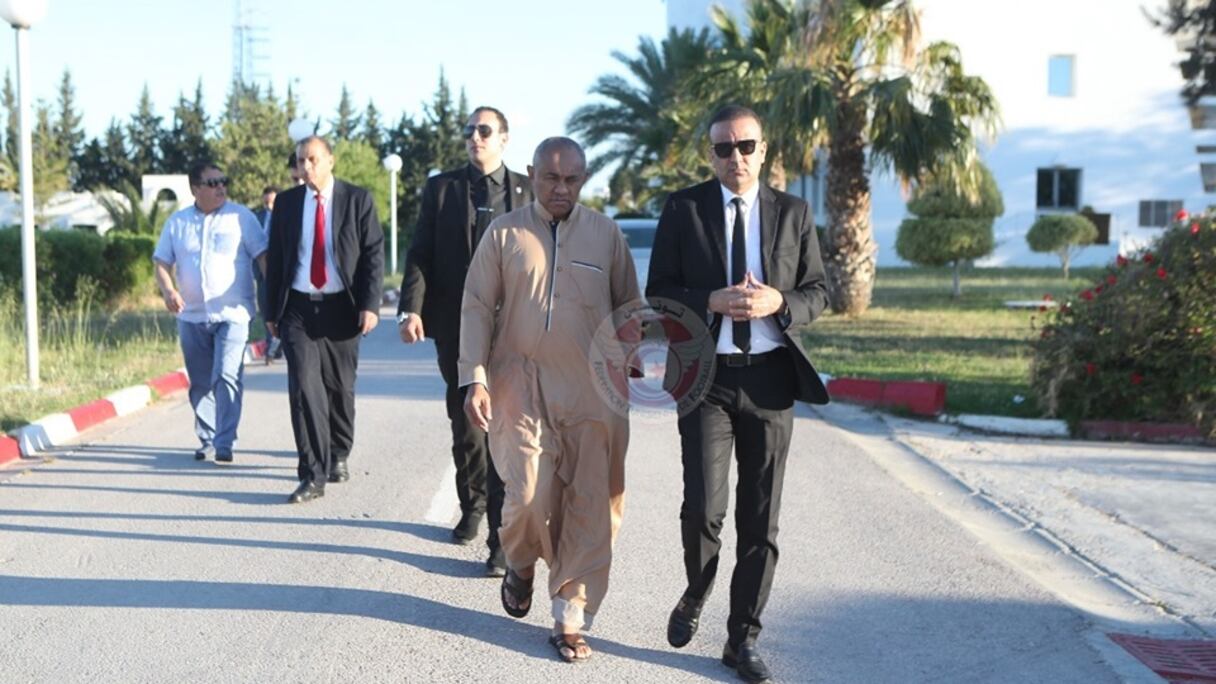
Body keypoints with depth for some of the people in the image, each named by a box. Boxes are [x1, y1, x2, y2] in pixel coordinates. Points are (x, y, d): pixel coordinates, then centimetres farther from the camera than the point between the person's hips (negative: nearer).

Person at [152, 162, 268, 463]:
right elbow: (161, 261, 11)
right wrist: (167, 290, -9)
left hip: (232, 313, -4)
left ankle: (225, 443, -13)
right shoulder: (177, 222, 9)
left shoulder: (241, 217, 1)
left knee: (227, 377, -16)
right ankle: (207, 440, 23)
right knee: (200, 383, 10)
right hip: (191, 316, 4)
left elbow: (263, 255, -2)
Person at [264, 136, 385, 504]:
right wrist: (272, 311, 7)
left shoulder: (358, 199, 0)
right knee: (303, 386, -10)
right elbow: (275, 259, 10)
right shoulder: (286, 202, 7)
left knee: (340, 387, 9)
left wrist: (370, 304, -12)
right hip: (298, 308, 1)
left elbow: (374, 254, -3)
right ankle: (313, 475, -8)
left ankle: (339, 456, 32)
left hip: (341, 308, -1)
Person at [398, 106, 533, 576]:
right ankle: (472, 506, 35)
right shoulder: (441, 188, 8)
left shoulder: (529, 191, 6)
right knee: (465, 425, 15)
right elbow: (420, 254, 3)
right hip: (457, 327, 2)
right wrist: (411, 308, -11)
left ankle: (503, 537, -3)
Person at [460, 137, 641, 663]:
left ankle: (570, 618, 13)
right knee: (530, 493, -9)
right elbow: (477, 306, 4)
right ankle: (521, 564, 26)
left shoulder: (606, 234, 7)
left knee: (591, 506, 0)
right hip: (521, 384, -1)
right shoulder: (504, 233, 5)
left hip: (592, 389, 1)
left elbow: (629, 305, 12)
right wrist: (475, 379, -4)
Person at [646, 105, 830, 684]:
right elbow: (659, 290, 1)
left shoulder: (793, 213, 7)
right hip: (706, 375, -2)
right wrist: (712, 302, -16)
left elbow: (817, 293, 8)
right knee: (703, 507, -9)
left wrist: (779, 303, -13)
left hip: (770, 376, 2)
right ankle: (696, 594, 23)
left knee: (761, 517, 5)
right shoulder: (683, 209, 3)